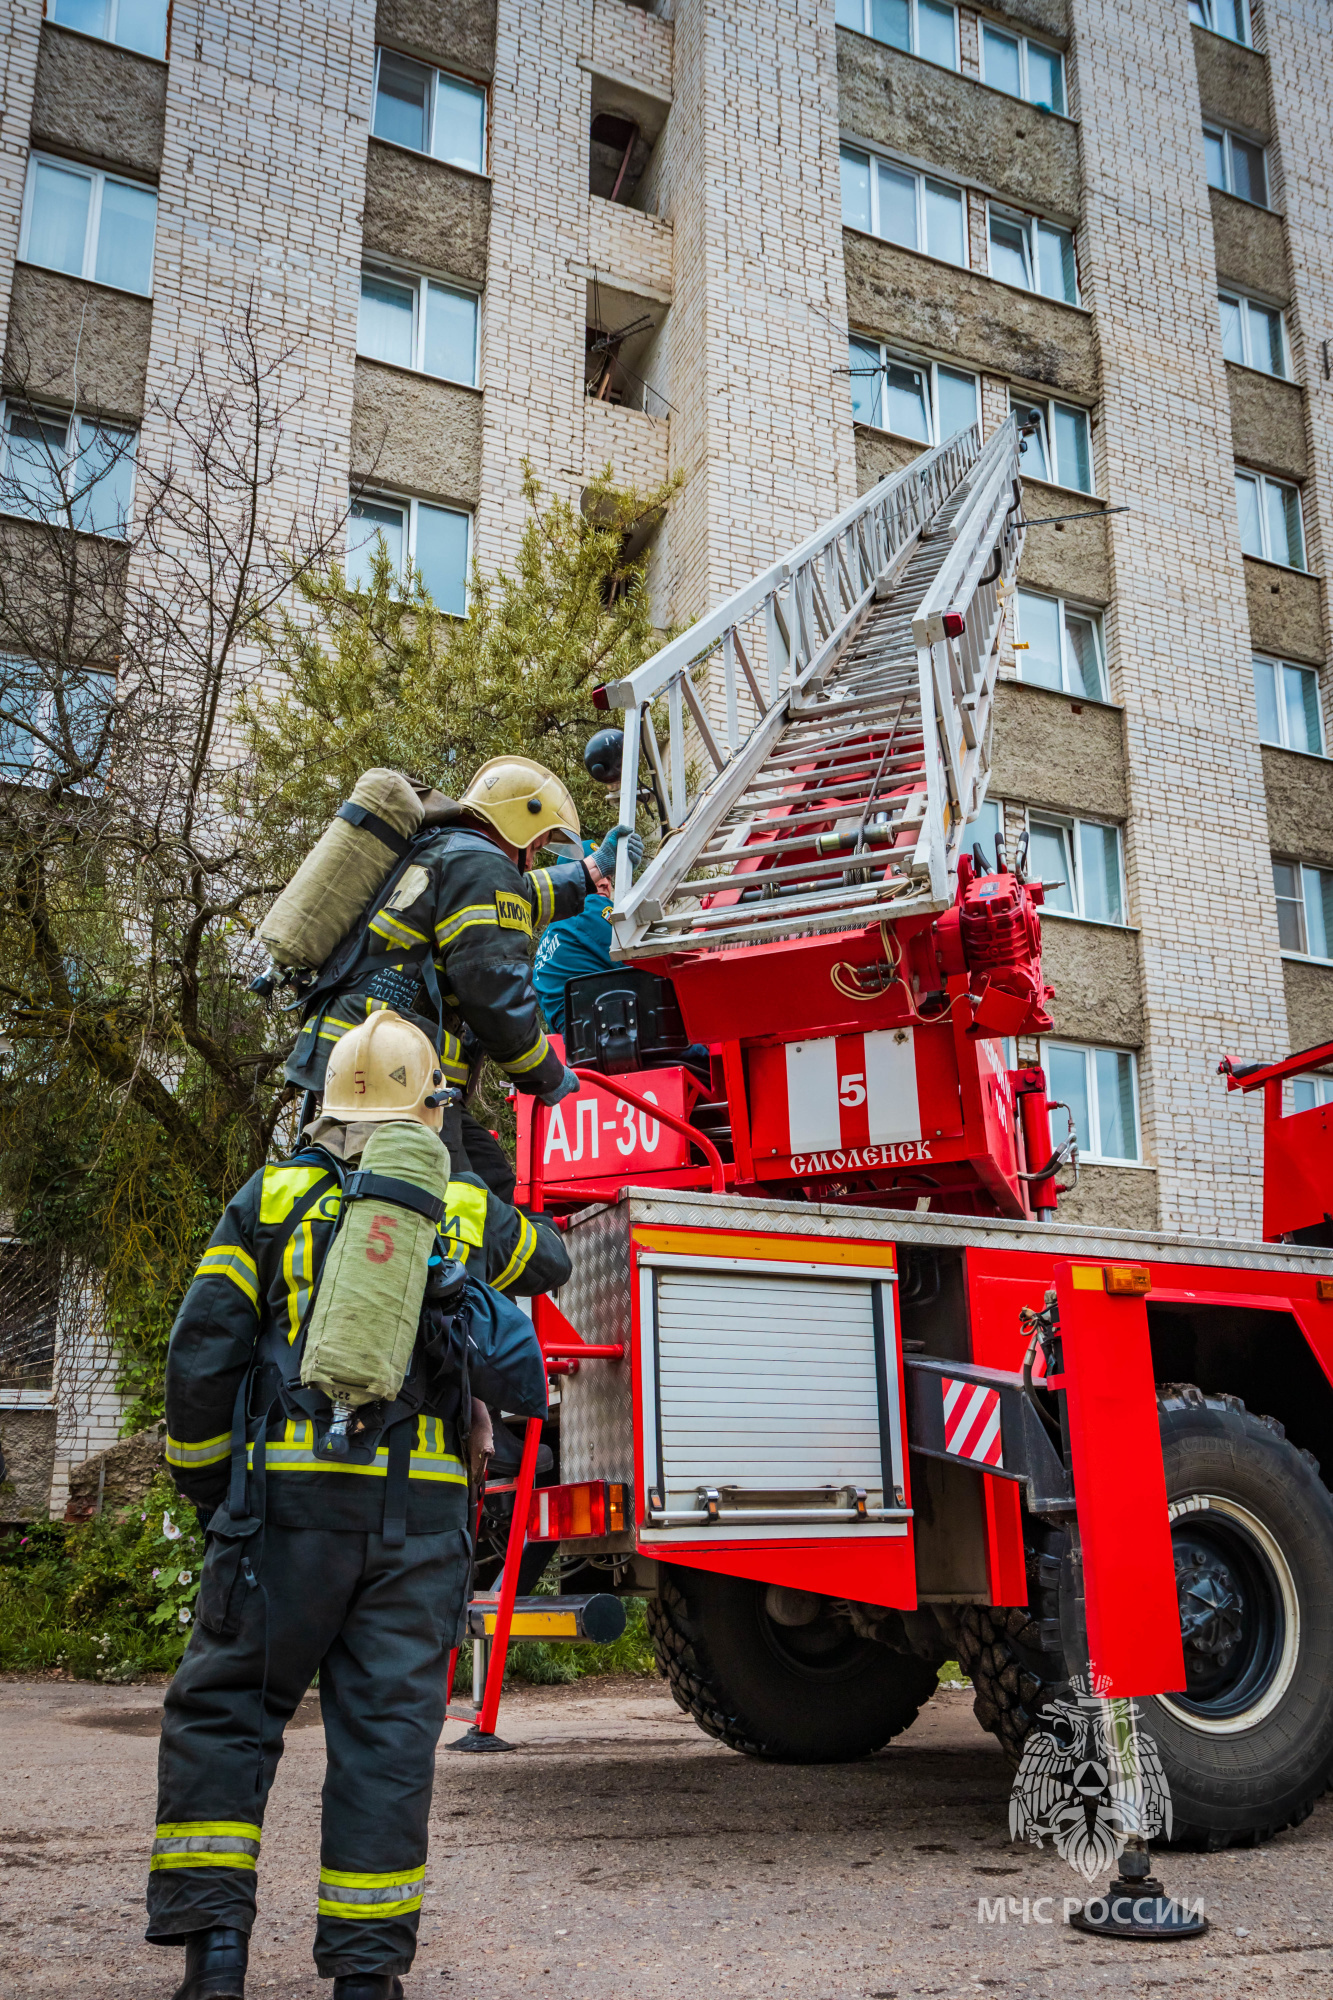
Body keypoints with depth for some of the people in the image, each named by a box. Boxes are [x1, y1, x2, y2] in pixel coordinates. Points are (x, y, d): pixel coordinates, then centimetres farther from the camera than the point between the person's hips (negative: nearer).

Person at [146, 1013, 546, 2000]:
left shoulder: (273, 1197, 3)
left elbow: (202, 1353, 0)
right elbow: (520, 1371, 9)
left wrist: (206, 1483, 12)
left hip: (292, 1503, -1)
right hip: (421, 1512, 1)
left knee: (223, 1708, 11)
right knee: (387, 1728, 7)